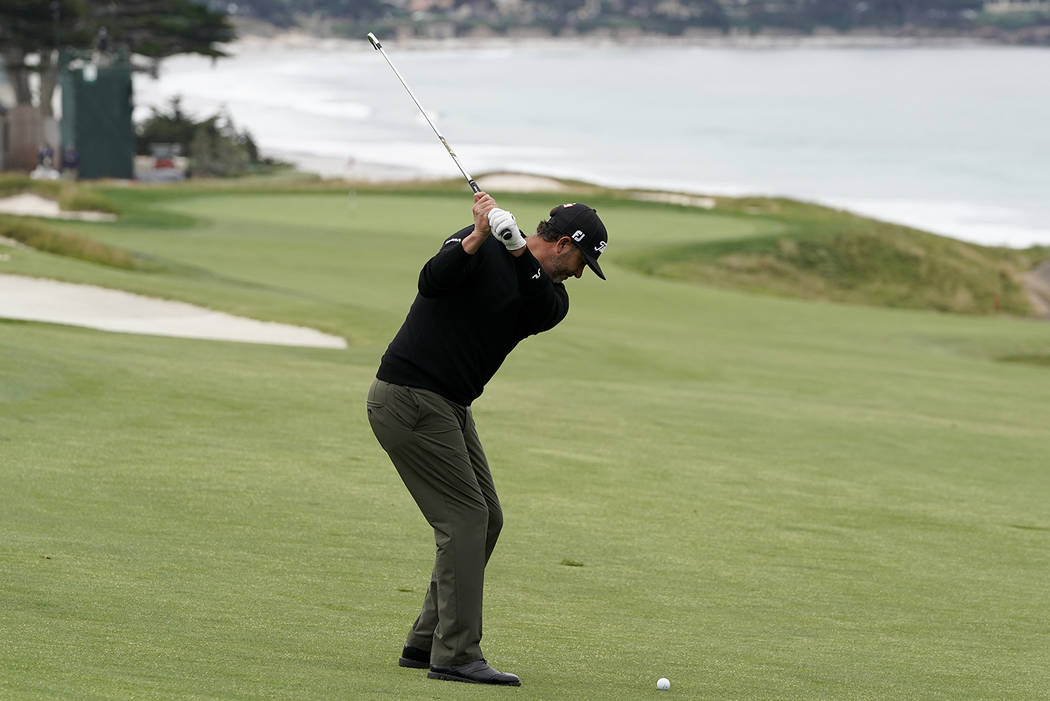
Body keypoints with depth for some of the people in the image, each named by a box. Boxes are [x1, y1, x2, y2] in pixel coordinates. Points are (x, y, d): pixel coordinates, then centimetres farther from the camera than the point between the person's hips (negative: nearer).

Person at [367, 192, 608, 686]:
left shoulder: (549, 293, 10)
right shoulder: (479, 248, -9)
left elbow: (542, 313, -14)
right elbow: (433, 281, -26)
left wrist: (517, 251, -28)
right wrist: (480, 236, -36)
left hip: (449, 406, 9)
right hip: (408, 398, -9)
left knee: (485, 519, 10)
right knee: (465, 517, -13)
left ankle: (426, 643, 15)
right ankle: (456, 656, -13)